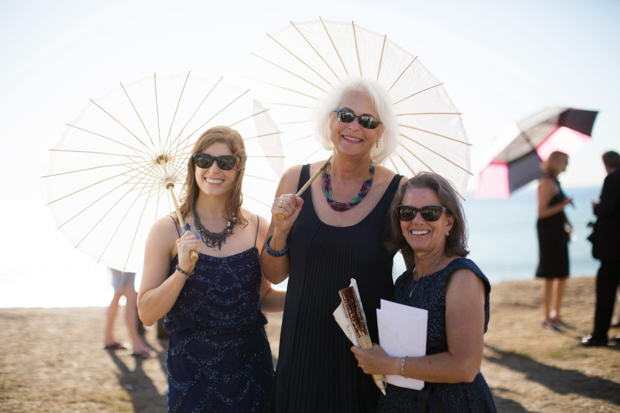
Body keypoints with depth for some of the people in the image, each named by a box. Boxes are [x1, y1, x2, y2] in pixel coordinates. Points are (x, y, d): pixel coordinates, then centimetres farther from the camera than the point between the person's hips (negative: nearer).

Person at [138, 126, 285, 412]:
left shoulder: (258, 228, 0)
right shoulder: (168, 230, -6)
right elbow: (147, 314, -7)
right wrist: (182, 271, -20)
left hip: (251, 367, 2)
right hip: (191, 371, -2)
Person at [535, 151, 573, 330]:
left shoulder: (555, 182, 16)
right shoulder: (547, 183, -13)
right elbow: (541, 212, -17)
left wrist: (567, 225, 10)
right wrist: (563, 204, -20)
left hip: (558, 232, 9)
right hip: (548, 232, -9)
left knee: (562, 275, 11)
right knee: (550, 276, -5)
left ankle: (556, 313, 22)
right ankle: (546, 316, 4)